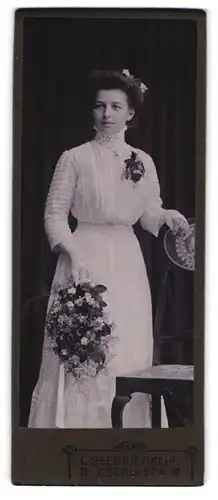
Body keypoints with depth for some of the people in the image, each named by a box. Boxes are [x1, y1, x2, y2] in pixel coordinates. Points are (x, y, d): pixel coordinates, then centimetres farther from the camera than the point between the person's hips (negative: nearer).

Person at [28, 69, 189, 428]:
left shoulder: (143, 162, 9)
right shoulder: (74, 158, -1)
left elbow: (150, 215, 13)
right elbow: (54, 214, -1)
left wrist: (168, 217, -8)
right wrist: (73, 252, -15)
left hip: (127, 264, 4)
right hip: (84, 258, -3)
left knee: (129, 354, 5)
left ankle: (128, 425, 17)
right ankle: (77, 422, 8)